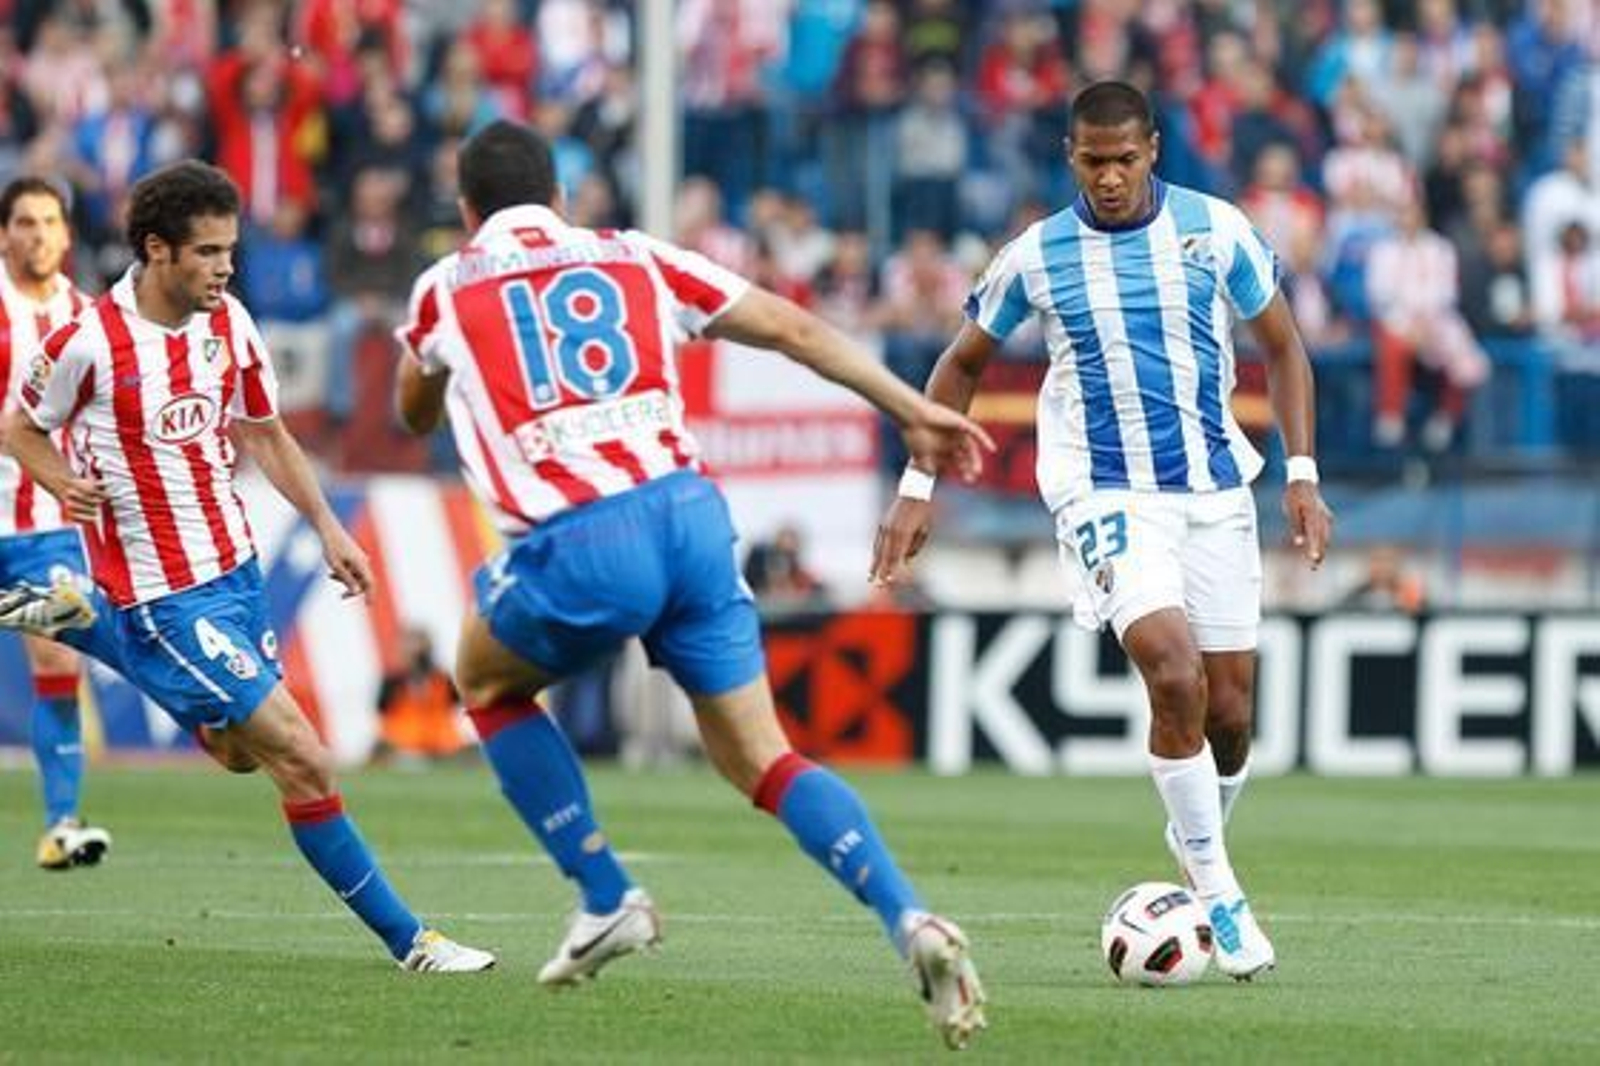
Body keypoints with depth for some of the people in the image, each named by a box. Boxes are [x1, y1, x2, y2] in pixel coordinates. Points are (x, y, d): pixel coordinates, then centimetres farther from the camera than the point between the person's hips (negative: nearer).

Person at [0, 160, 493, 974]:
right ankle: (404, 937, -1)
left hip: (233, 569, 8)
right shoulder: (89, 343, -18)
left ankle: (76, 621, 37)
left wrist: (327, 527, 9)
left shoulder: (228, 323, 0)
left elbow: (265, 434, 15)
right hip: (162, 594, -8)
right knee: (302, 760, -12)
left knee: (239, 750, 26)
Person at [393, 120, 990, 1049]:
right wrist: (915, 412, 23)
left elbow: (415, 416, 35)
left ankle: (607, 899, 19)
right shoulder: (634, 258, 20)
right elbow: (795, 329, 18)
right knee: (761, 759, 10)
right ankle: (909, 920, -11)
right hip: (690, 512, 3)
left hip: (579, 547, -3)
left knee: (486, 682, 27)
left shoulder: (445, 290, 15)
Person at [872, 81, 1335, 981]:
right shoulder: (1036, 257, -2)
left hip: (1214, 486, 3)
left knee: (1231, 707, 2)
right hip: (1107, 493, -3)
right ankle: (1220, 900, -15)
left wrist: (1303, 474, 1)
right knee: (1174, 673, -23)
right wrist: (918, 489, 7)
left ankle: (1199, 842, 32)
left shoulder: (1215, 230, 0)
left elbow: (1283, 347, 10)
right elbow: (963, 366, 12)